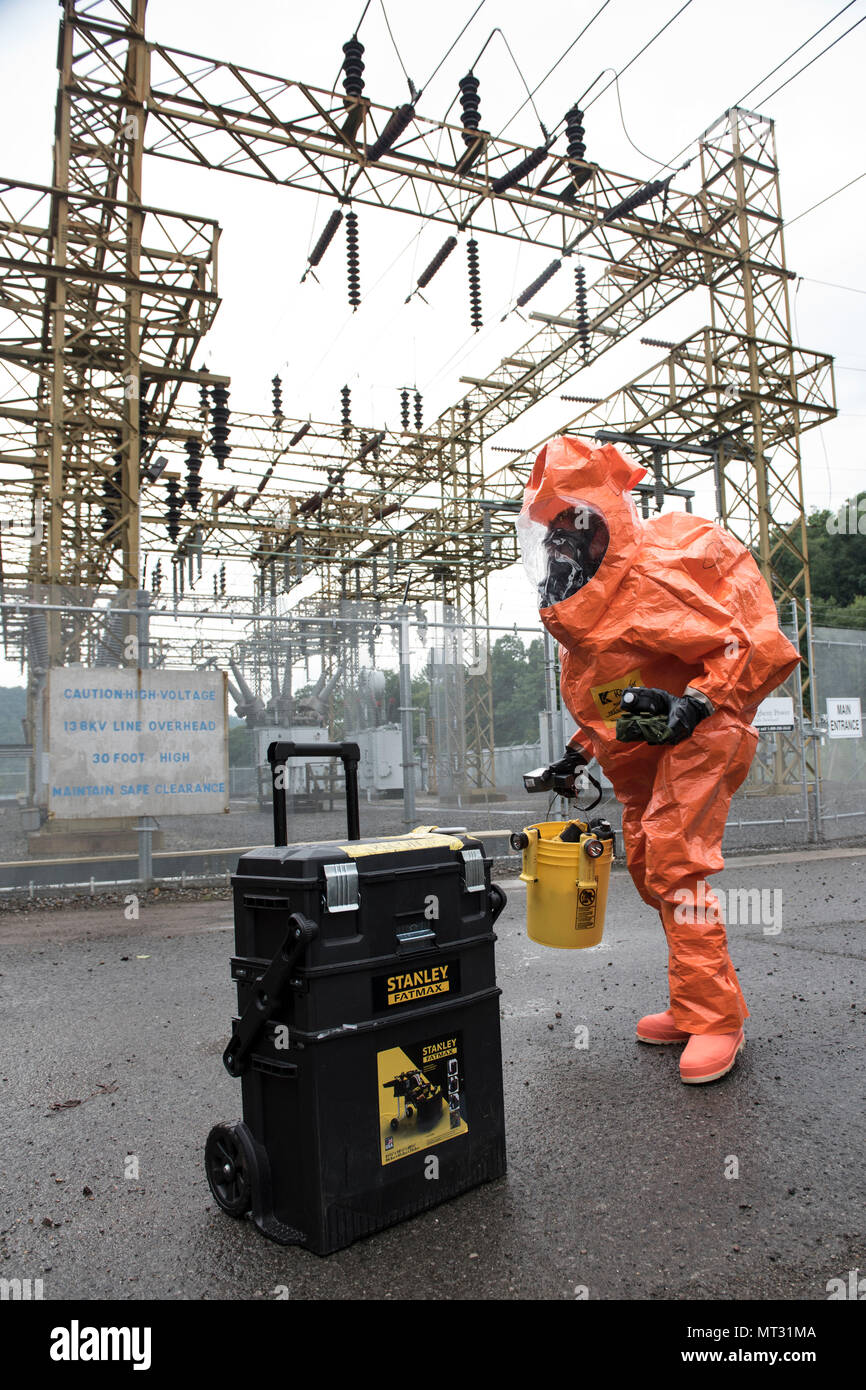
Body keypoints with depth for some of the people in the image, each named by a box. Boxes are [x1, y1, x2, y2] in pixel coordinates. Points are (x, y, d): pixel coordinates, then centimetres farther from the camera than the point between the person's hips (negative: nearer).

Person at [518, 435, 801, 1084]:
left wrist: (693, 703, -29)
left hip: (700, 734, -9)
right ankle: (697, 1005, 23)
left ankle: (714, 1018, -3)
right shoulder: (576, 603, 9)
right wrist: (582, 748, 17)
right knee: (649, 867, 9)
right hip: (641, 747, 9)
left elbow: (755, 645, -21)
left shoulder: (656, 574, -20)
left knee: (675, 862, -16)